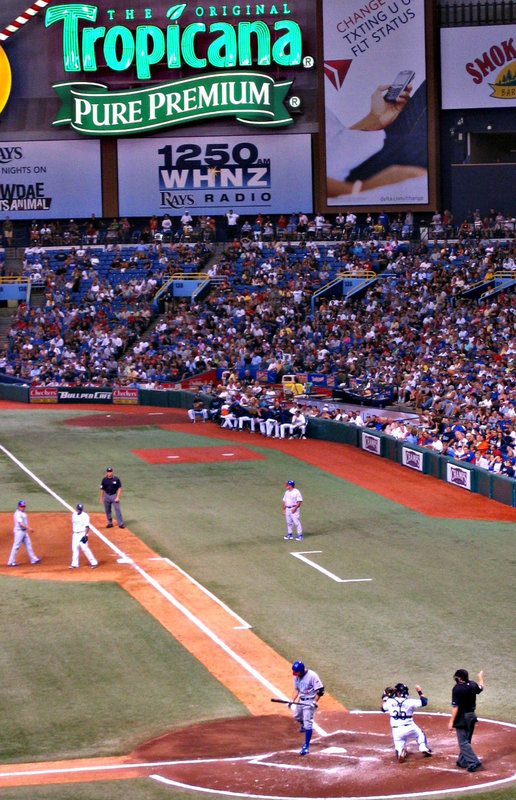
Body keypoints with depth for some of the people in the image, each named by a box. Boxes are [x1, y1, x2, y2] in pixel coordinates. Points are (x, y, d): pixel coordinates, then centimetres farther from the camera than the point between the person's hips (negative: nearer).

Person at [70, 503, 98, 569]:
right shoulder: (74, 514, 9)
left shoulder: (85, 516, -12)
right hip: (75, 534, 7)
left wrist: (86, 535, -22)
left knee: (85, 548, -10)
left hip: (82, 534, -7)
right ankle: (75, 564, 14)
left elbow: (87, 526, -14)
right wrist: (72, 533, 20)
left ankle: (94, 562, -3)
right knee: (74, 548, 7)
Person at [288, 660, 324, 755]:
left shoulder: (312, 675, -21)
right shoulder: (297, 676, 1)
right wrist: (292, 700, 0)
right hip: (301, 700, 8)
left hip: (309, 701, -8)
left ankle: (306, 746, -7)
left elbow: (320, 690, -19)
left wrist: (314, 702, -24)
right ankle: (304, 725, 58)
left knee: (308, 723, -11)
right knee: (297, 716, 24)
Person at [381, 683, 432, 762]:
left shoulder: (390, 701, -1)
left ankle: (401, 752, -25)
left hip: (396, 731, 1)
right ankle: (424, 749, 7)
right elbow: (424, 701, 3)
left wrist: (384, 698, 29)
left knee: (399, 747, 9)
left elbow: (383, 708, 20)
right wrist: (420, 691, 14)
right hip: (409, 728, -1)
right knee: (420, 734, 27)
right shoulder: (409, 702, -7)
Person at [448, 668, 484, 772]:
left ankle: (474, 762, -12)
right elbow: (481, 688, 25)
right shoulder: (473, 685, 0)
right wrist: (481, 677, 44)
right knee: (466, 741, 19)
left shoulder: (457, 689, -18)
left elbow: (455, 707, -20)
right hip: (472, 716, 7)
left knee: (463, 743, -3)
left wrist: (451, 722, -16)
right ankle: (463, 761, 28)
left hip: (461, 718, -7)